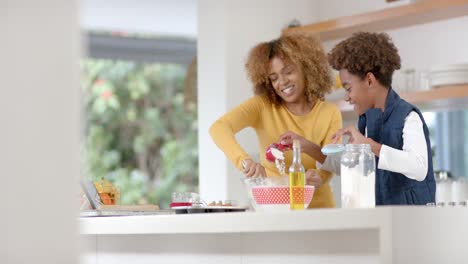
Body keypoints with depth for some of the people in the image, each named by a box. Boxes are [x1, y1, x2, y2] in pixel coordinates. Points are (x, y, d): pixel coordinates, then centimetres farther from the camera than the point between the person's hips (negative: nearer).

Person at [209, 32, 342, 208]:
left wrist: (319, 177, -28)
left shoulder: (330, 114, 4)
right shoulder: (262, 106, -1)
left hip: (318, 209, 3)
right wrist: (244, 160, -34)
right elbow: (219, 128, -16)